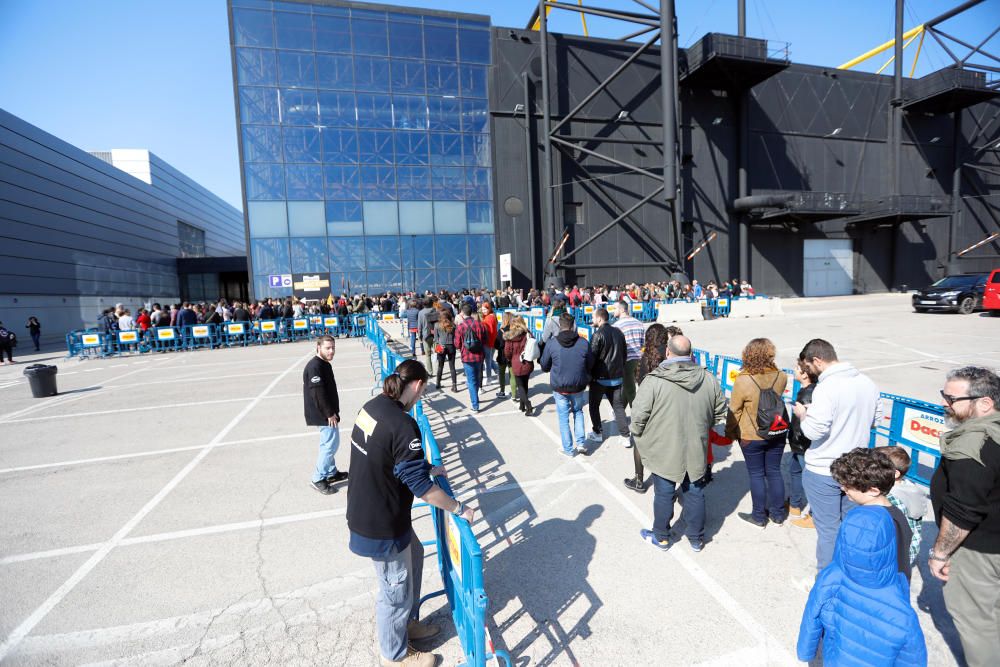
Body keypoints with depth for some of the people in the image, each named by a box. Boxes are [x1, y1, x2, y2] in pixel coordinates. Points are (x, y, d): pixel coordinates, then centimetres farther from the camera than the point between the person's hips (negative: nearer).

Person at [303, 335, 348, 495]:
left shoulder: (325, 364, 11)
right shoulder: (314, 367, -20)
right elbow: (318, 393, -23)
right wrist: (329, 414, -19)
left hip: (328, 413, 10)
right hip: (323, 415, -10)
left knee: (331, 443, 18)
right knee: (330, 445, -5)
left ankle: (331, 473, 31)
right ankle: (318, 479, 7)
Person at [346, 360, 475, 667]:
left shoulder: (372, 405, -3)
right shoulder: (402, 425, -31)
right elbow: (421, 487, -26)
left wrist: (428, 467, 16)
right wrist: (460, 509, -13)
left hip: (363, 509, 9)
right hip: (381, 525, -9)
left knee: (413, 553, 28)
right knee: (396, 588, 15)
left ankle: (407, 623, 49)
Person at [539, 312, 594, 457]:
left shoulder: (552, 343, -14)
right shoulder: (583, 343, -12)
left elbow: (544, 366, -2)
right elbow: (590, 365, 1)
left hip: (559, 387, -1)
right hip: (578, 386, 1)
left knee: (563, 418, 12)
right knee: (578, 412, 24)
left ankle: (569, 449, 19)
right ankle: (580, 443, 19)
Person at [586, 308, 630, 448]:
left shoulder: (598, 334, -16)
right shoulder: (618, 332, 4)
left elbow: (592, 357, -16)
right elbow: (624, 354, 12)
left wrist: (589, 375, -3)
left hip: (600, 377, -5)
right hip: (617, 377, 5)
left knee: (594, 405, 13)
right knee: (619, 406, 10)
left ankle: (597, 433, 20)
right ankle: (625, 436, 8)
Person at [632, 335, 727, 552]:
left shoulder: (654, 381, -21)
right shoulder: (709, 379, -6)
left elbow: (638, 417, -19)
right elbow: (720, 415, 6)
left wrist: (639, 438, 1)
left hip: (664, 451, -3)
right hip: (696, 451, 4)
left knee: (664, 494, 14)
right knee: (695, 493, 19)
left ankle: (661, 537, 33)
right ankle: (696, 538, 37)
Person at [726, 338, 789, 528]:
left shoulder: (742, 380, -24)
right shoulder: (781, 377, -12)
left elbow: (734, 411, -13)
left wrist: (730, 433, 1)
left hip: (751, 437, -4)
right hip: (777, 434, 4)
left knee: (756, 474, 10)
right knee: (774, 472, 18)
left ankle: (759, 516, 23)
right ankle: (778, 513, 32)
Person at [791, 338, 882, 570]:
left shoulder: (826, 388, -24)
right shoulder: (867, 382, 1)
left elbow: (814, 431, -27)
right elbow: (875, 419, 14)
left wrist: (803, 415, -8)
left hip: (823, 472, -7)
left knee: (828, 529, 8)